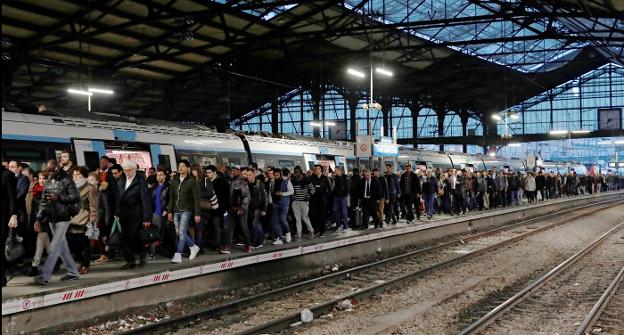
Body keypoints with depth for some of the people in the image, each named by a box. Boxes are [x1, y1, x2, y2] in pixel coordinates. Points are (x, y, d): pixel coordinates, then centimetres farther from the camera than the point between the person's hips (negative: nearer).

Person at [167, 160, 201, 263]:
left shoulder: (192, 181, -4)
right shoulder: (174, 180, 10)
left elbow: (196, 198, -5)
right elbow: (171, 197, 12)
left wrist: (197, 214, -9)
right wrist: (169, 211, 7)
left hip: (186, 210, -5)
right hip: (176, 211, 5)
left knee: (182, 232, -11)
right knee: (178, 233, 7)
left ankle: (178, 255, -9)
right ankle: (194, 247, 27)